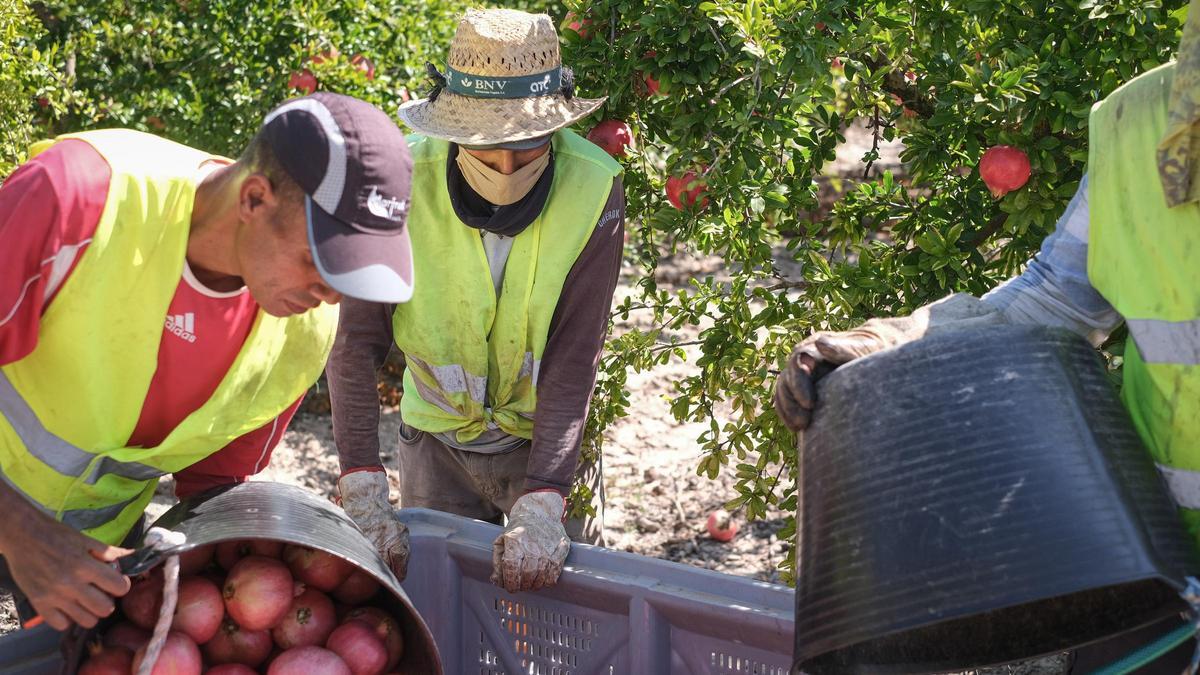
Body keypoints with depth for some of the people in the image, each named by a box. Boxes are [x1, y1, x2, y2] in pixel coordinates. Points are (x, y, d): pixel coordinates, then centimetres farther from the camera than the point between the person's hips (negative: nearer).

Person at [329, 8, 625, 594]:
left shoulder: (594, 188, -22)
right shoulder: (404, 180, -21)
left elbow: (574, 358, -23)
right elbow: (356, 342, -20)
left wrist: (540, 507, -32)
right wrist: (364, 491, -28)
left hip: (548, 436, -1)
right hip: (436, 438, 1)